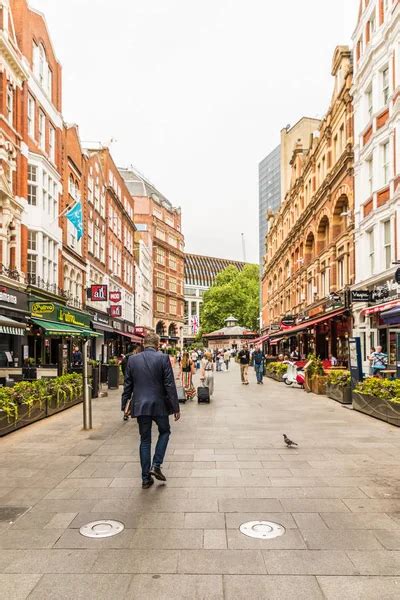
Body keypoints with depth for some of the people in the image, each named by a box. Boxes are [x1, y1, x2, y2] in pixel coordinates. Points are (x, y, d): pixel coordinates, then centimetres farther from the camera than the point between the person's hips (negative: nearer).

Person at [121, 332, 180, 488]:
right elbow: (170, 385, -9)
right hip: (159, 404, -3)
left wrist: (124, 405, 16)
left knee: (145, 440, 12)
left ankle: (146, 478, 15)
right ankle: (156, 465, 8)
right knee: (164, 431, 21)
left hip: (140, 406, 3)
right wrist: (175, 407, -3)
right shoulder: (163, 358, -8)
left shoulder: (132, 359, 1)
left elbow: (127, 385, 6)